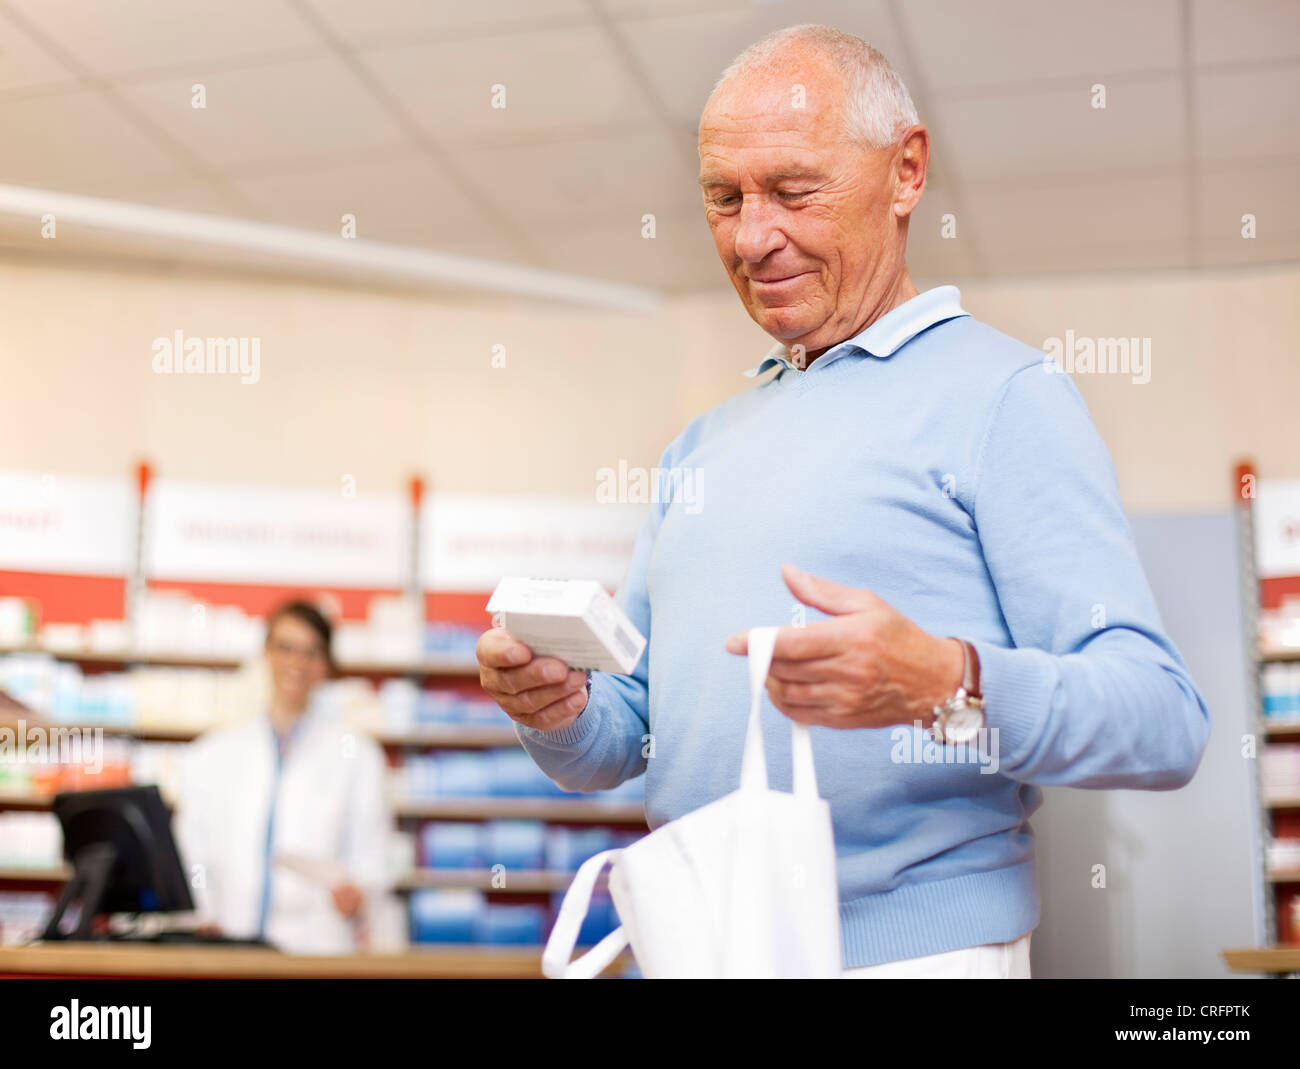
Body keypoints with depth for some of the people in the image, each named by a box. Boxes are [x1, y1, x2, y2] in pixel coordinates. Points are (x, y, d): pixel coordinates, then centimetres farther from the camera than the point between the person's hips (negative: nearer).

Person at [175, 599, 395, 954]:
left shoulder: (357, 755, 9)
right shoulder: (211, 756, 14)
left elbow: (370, 860, 6)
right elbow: (191, 855, 15)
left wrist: (358, 897, -13)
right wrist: (203, 919, 1)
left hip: (318, 949, -2)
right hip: (227, 949, 2)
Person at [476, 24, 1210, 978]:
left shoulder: (1005, 394, -7)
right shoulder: (702, 446, 12)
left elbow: (1164, 720, -15)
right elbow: (626, 738, 13)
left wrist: (949, 687, -32)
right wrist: (560, 707, -8)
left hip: (912, 947, -5)